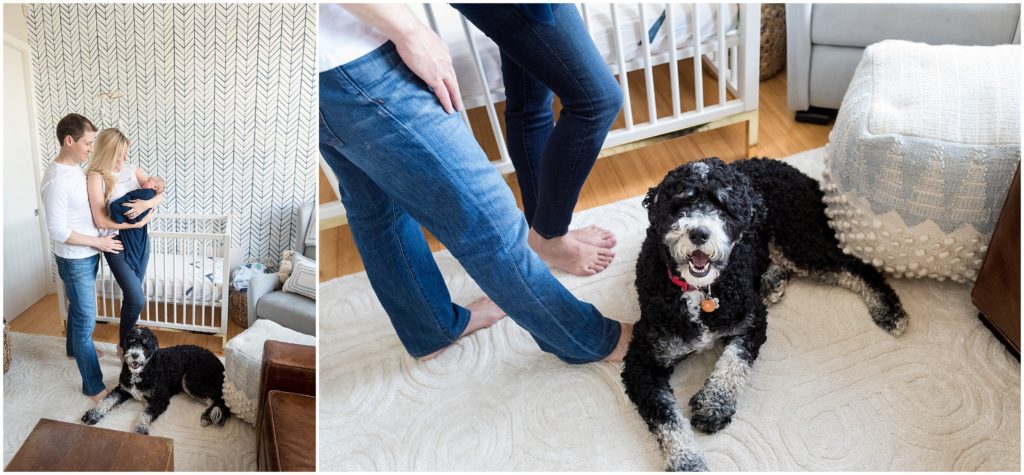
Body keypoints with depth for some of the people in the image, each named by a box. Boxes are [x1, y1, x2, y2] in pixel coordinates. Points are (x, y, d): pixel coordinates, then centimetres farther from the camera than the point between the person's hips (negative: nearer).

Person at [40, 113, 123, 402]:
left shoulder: (75, 168, 3)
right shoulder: (56, 180, -27)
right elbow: (58, 232, -26)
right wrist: (99, 242, -19)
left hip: (87, 255, 9)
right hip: (75, 260, -9)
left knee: (78, 309, 29)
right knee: (86, 321, -4)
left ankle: (74, 349, 53)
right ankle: (94, 387, 4)